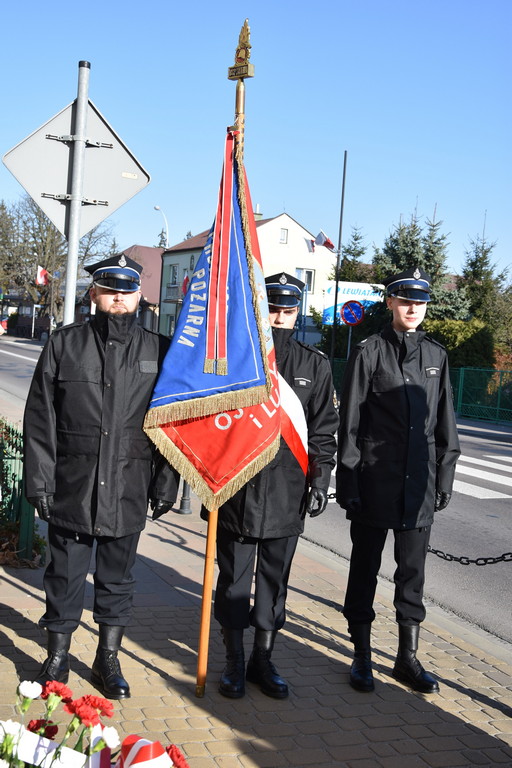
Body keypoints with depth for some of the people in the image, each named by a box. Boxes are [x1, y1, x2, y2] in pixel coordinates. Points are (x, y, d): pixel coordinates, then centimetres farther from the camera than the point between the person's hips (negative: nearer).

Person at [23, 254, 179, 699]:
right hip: (71, 490, 0)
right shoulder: (64, 345, 1)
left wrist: (166, 484, 2)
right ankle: (57, 658, 29)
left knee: (117, 579, 13)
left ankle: (109, 660, 29)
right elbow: (40, 421, 0)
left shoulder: (158, 350, 3)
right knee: (65, 575, 11)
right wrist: (40, 481, -4)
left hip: (128, 492, 1)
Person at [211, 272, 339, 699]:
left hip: (288, 493, 2)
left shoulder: (315, 365, 6)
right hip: (237, 489, -2)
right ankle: (234, 662, 23)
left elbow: (324, 429, 9)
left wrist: (320, 479, 2)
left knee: (275, 578, 11)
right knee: (235, 576, 8)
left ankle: (263, 659, 26)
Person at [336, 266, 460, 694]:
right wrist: (348, 480, -8)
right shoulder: (369, 352, -3)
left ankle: (408, 657, 24)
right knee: (365, 569, 8)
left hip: (419, 484, 3)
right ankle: (362, 656, 21)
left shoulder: (436, 356, 9)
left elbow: (446, 424, 12)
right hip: (374, 482, -3)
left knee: (413, 573, 11)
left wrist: (445, 478, 8)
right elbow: (350, 423, -4)